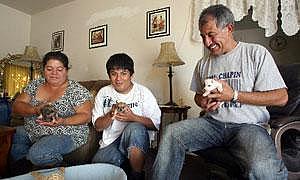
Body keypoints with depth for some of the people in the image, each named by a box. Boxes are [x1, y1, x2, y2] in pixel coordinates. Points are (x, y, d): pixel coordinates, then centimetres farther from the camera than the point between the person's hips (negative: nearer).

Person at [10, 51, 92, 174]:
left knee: (37, 154, -29)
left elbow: (86, 115, -13)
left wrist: (63, 121, -30)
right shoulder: (35, 85, 7)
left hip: (66, 135, -6)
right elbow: (16, 106, 1)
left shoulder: (77, 90, -9)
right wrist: (35, 109, -20)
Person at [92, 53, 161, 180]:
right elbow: (97, 126, 7)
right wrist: (110, 115, -13)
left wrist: (133, 117, -21)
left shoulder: (143, 92, -1)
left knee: (134, 128, -34)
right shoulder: (103, 93, 9)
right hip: (110, 142, 2)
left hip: (136, 142, -1)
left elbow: (156, 124, -6)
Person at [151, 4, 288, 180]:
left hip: (247, 125, -3)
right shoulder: (203, 63, 13)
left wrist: (234, 95, -13)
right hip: (212, 123, 4)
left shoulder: (257, 53, 0)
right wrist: (203, 102, -2)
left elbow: (281, 97, -5)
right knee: (172, 132, -19)